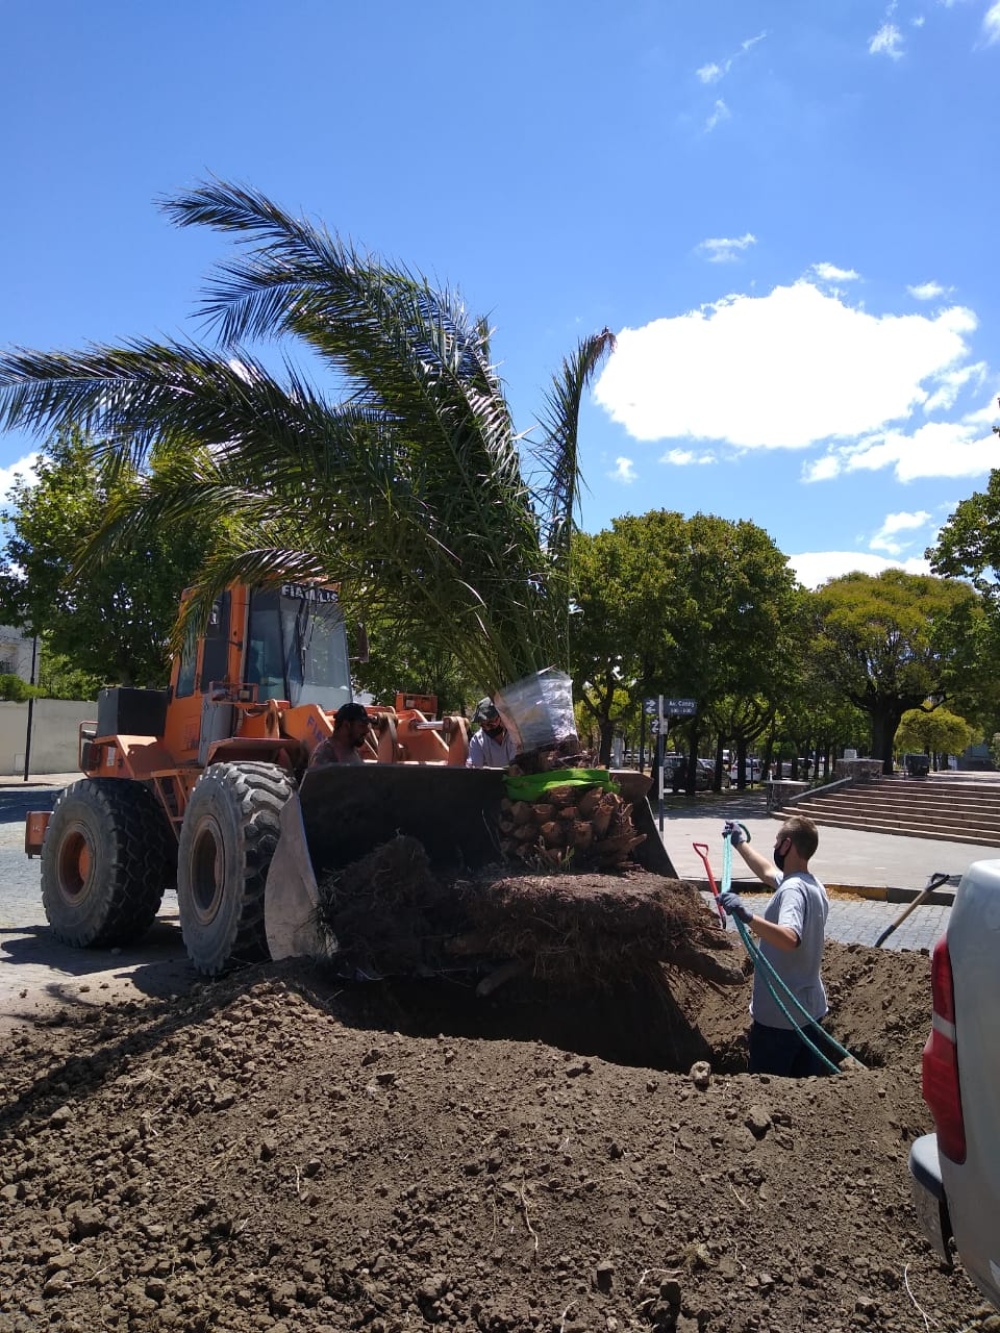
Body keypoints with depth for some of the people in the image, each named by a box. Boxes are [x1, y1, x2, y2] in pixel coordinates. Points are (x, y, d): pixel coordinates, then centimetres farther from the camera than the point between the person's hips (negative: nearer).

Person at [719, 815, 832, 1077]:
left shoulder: (792, 890, -23)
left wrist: (748, 916, -49)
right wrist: (741, 844, 35)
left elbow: (790, 938, -40)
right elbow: (768, 873, 26)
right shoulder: (813, 886, 7)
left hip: (779, 1016, -9)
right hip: (811, 1010, 9)